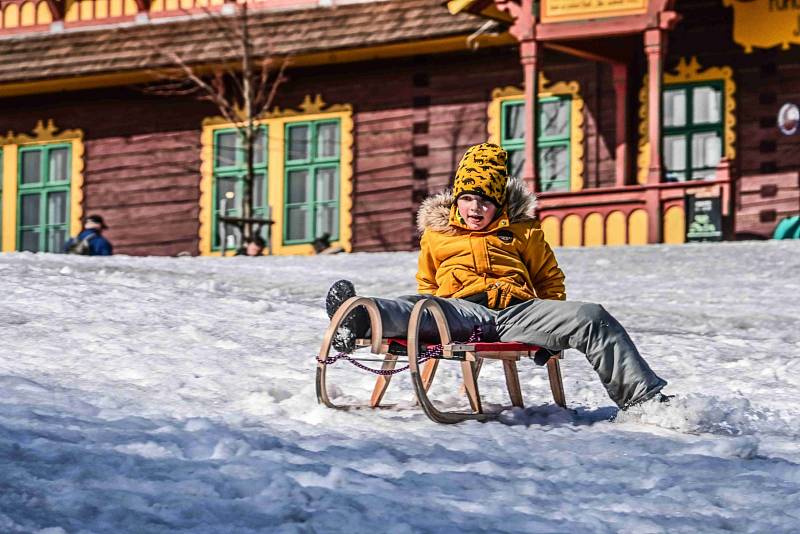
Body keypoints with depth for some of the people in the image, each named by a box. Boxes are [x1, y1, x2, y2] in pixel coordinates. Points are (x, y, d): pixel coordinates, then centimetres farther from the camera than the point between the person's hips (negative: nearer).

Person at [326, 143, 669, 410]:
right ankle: (357, 322, -68)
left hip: (518, 309, 1)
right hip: (461, 311, -1)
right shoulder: (435, 235, 25)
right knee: (417, 308, -36)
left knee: (591, 318, -21)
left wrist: (552, 323, 14)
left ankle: (645, 396, -23)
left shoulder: (522, 232, 24)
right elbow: (426, 286, 33)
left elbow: (550, 279, 29)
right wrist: (426, 316, 12)